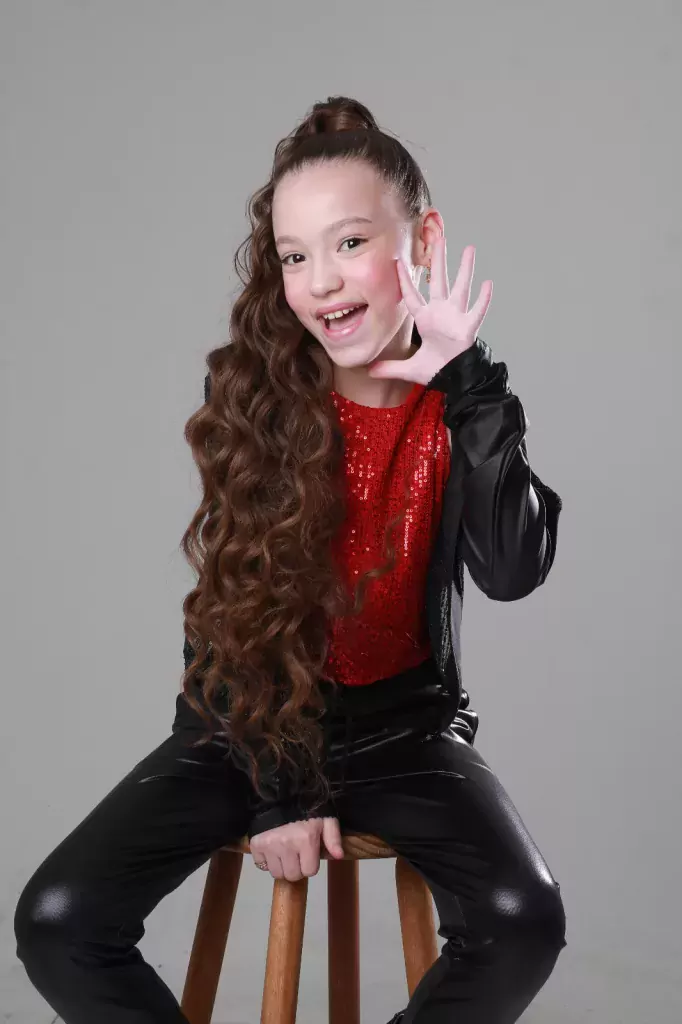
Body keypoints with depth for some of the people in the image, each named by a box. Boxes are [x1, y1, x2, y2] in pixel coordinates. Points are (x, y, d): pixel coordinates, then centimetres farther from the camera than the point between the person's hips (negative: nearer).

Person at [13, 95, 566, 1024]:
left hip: (401, 728, 0)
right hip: (253, 725, 0)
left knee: (524, 923, -25)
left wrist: (468, 385, -29)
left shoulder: (463, 404, -8)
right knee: (57, 923, -17)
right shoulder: (254, 396, -10)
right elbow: (234, 606, -8)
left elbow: (513, 574, -24)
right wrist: (279, 786, -12)